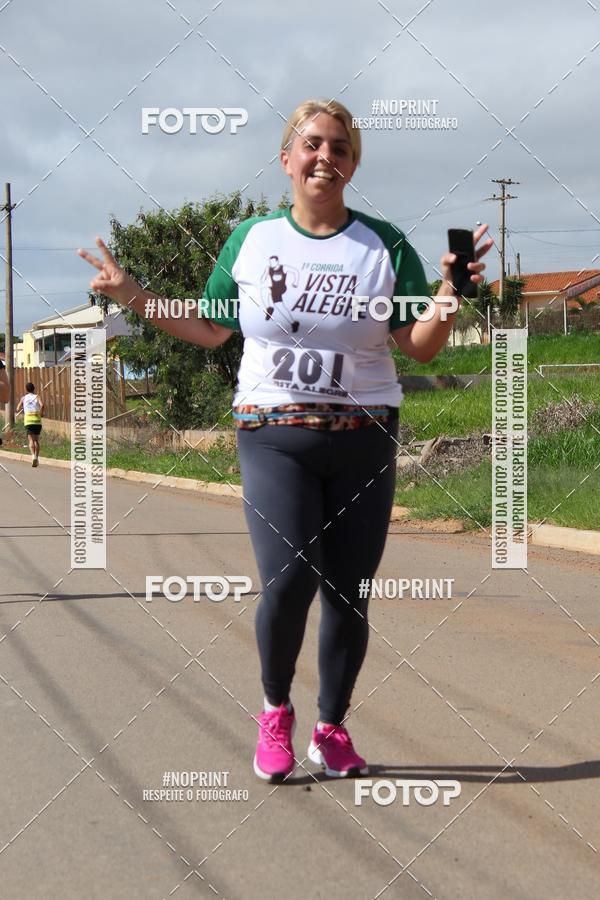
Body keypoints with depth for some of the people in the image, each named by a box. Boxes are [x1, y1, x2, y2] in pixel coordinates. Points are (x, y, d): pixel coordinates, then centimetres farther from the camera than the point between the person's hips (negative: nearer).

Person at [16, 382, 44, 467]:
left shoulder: (24, 398, 15)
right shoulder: (37, 397, 9)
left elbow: (17, 410, 12)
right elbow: (42, 405, -12)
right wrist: (41, 413, 3)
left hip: (28, 421, -1)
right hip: (37, 421, 1)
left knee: (31, 440, -9)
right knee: (36, 440, 16)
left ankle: (33, 456, -32)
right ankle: (36, 458, 13)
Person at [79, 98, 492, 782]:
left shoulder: (384, 246, 3)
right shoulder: (251, 238, 6)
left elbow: (421, 347, 0)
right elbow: (211, 331, 14)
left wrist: (450, 292, -16)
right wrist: (134, 297, 8)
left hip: (363, 441, 1)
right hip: (272, 436, -1)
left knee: (348, 595, 2)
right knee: (289, 579, -17)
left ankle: (331, 728, 21)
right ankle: (275, 711, 8)